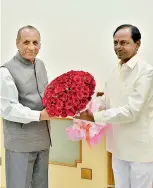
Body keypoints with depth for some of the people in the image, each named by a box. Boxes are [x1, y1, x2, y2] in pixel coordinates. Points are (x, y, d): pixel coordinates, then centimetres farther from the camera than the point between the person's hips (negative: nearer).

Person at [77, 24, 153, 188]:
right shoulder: (114, 72, 8)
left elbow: (131, 111, -23)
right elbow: (105, 101, 8)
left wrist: (94, 117, -22)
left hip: (139, 148, -6)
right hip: (119, 145, 7)